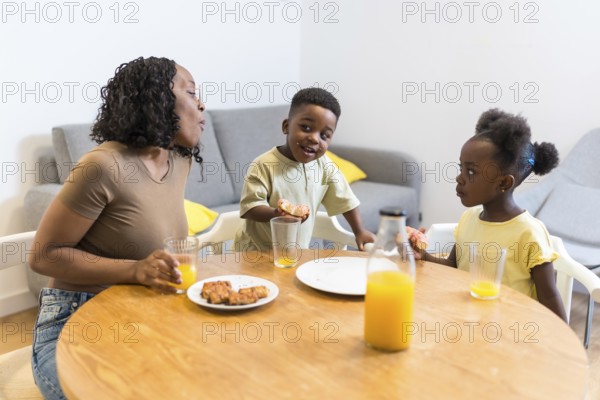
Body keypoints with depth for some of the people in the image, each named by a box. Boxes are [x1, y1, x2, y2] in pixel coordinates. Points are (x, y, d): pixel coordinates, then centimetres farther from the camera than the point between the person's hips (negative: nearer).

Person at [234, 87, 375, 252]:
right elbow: (249, 207, -19)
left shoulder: (324, 165, -4)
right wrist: (276, 214, -36)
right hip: (258, 251, -6)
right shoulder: (264, 165, -19)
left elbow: (344, 199, 9)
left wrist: (359, 231, 12)